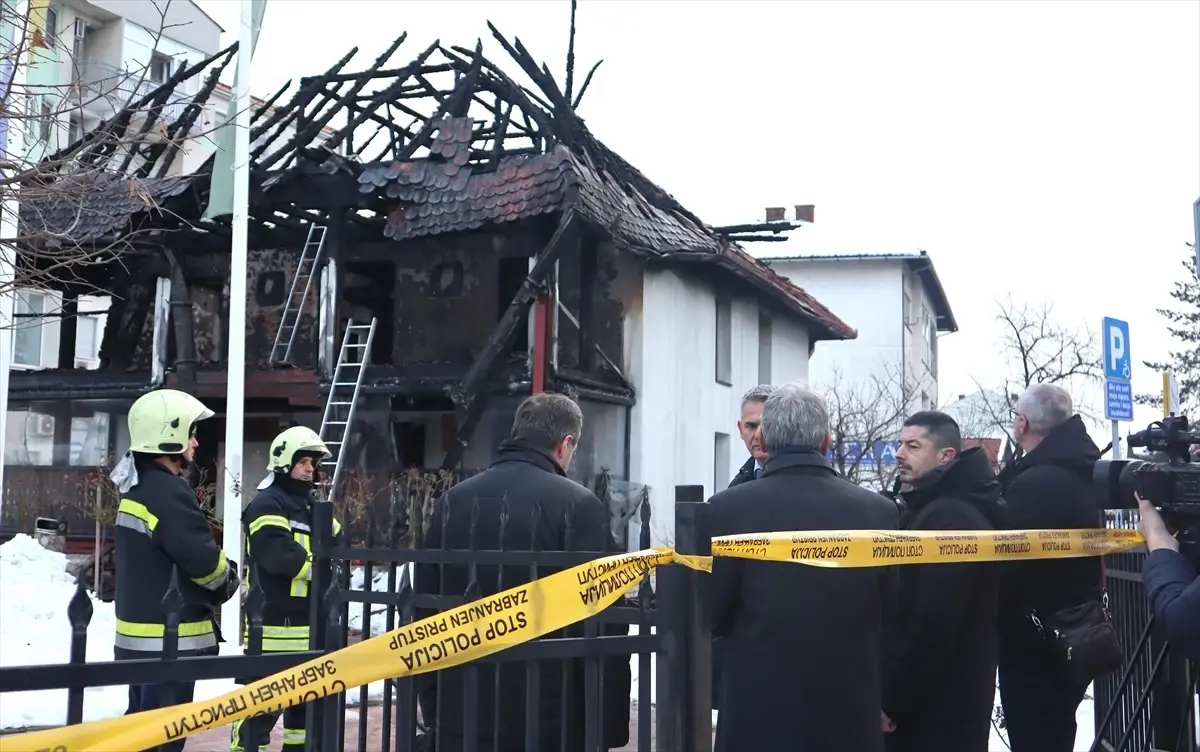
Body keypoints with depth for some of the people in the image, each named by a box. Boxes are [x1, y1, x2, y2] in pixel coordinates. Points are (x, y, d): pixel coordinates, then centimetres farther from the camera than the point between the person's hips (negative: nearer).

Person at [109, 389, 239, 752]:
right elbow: (204, 560, -22)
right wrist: (228, 580, -1)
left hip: (141, 633, 10)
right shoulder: (169, 492, -19)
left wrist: (216, 579, 7)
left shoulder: (138, 487, 13)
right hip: (169, 638, -10)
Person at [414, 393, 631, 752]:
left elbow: (424, 610, 11)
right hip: (552, 720, -5)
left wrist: (433, 708, 17)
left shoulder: (453, 501, 7)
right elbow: (603, 625, -12)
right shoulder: (578, 506, -10)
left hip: (462, 714, 5)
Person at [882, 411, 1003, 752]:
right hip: (940, 698, 10)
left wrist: (891, 701, -20)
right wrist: (892, 693, 16)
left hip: (938, 705, -10)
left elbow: (933, 626, -25)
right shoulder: (929, 509, 14)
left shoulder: (950, 517, -20)